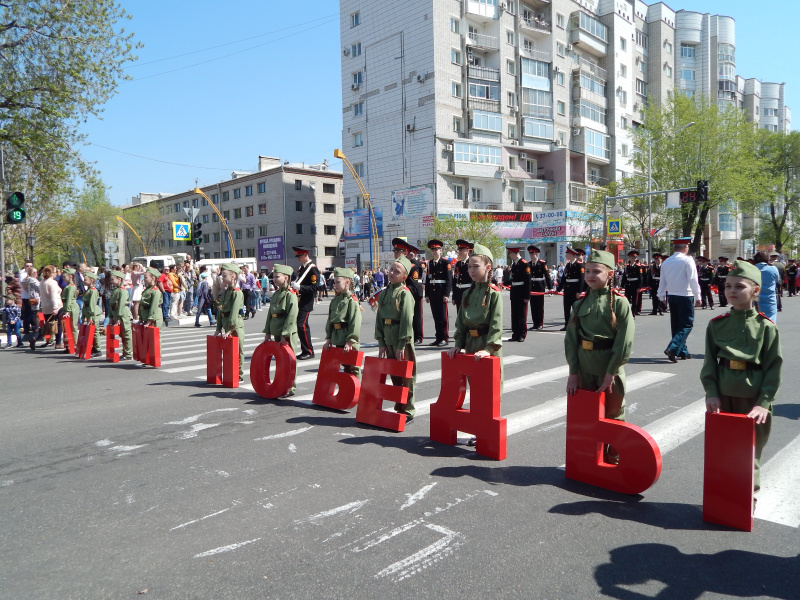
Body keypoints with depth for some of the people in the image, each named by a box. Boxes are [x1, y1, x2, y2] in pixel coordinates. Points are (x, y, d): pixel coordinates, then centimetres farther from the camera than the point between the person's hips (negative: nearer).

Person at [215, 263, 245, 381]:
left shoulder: (237, 293, -14)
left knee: (238, 351, 1)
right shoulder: (224, 292, 12)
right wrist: (219, 328, 9)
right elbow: (220, 311, 13)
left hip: (236, 327, -8)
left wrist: (230, 329, -22)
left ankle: (239, 375, 9)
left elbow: (234, 313, -20)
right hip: (226, 325, 8)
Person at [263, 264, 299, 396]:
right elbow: (270, 314, 17)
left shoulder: (290, 294, -12)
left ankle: (290, 388, 7)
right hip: (276, 333, 8)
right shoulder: (276, 294, 13)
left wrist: (285, 334, -20)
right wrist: (267, 332, 11)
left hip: (288, 335, -8)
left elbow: (292, 316, -17)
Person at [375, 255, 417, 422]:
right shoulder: (384, 293, 10)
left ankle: (408, 411, 11)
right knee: (394, 375, 15)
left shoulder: (405, 293, -10)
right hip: (388, 340, 7)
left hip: (402, 341, -7)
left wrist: (402, 345, -17)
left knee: (406, 377, 2)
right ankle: (398, 408, 27)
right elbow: (379, 318, 11)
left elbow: (407, 320, -15)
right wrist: (381, 342, 6)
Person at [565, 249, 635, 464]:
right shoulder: (580, 304, 4)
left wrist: (610, 373, -16)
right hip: (584, 369, 4)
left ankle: (614, 461, 26)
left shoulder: (620, 303, -8)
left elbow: (625, 342, -13)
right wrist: (573, 371, -3)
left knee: (613, 415, 10)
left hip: (609, 368, -4)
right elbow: (571, 339, 3)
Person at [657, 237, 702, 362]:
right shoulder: (687, 260, -10)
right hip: (685, 296, -6)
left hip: (672, 296, 7)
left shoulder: (666, 262, 8)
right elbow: (693, 280, -13)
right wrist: (698, 296, -6)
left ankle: (682, 351, 19)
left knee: (676, 324, 13)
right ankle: (672, 348, -18)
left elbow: (662, 281, 12)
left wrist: (661, 297, 19)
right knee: (687, 324, -2)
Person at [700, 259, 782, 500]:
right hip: (723, 396, 2)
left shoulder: (766, 327, -6)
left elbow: (774, 368, -6)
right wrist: (712, 393, -8)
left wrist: (764, 403, -12)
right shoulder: (716, 324, 0)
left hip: (753, 399, -2)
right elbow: (709, 362, 1)